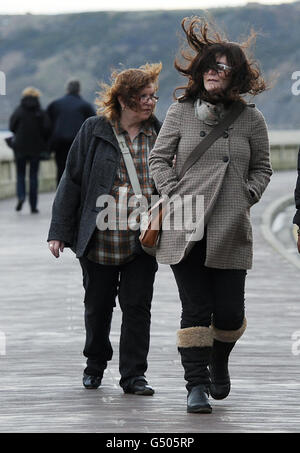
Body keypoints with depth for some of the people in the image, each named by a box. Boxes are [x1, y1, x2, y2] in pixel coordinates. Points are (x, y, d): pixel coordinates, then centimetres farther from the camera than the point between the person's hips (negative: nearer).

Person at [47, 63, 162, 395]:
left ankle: (133, 374, 7)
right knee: (98, 305, 12)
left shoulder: (160, 135, 5)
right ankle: (96, 363, 33)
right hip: (99, 240, 0)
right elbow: (72, 182, 1)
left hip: (143, 243, 1)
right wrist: (59, 231, -2)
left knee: (137, 306, -2)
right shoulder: (94, 131, -1)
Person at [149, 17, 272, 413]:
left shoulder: (250, 119, 6)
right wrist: (174, 194, -2)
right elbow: (159, 158, 10)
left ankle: (218, 362, 33)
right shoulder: (180, 113, 5)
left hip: (231, 231, 1)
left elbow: (262, 168, 16)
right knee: (195, 310, -3)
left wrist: (247, 196, 2)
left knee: (229, 312, 3)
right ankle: (197, 384, 4)